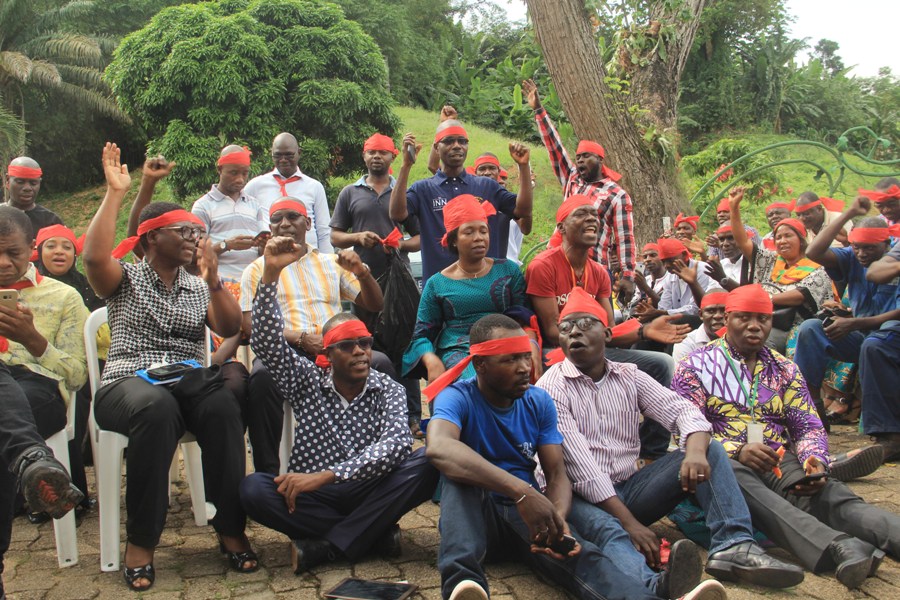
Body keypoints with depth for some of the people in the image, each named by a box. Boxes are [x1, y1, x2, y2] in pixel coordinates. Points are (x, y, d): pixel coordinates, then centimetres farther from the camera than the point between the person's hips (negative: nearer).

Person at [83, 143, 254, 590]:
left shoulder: (198, 287, 21)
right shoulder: (126, 279, 12)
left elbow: (230, 329, 7)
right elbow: (94, 256, -11)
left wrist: (213, 280, -7)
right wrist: (115, 193, -8)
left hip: (188, 381, 3)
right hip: (128, 382, -3)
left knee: (223, 407, -33)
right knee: (157, 408, -39)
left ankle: (231, 529, -24)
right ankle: (141, 540, -28)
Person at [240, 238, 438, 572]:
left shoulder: (389, 390, 0)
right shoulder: (307, 382, 4)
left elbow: (396, 443, -19)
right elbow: (265, 342, -10)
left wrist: (326, 475, -29)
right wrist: (271, 273, -21)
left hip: (371, 491, 0)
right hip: (312, 496, 1)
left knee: (427, 463, -27)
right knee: (253, 489, -28)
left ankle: (324, 547, -23)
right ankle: (374, 534, -21)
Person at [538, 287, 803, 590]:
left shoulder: (629, 376, 9)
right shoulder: (551, 388, -9)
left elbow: (681, 409, -3)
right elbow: (580, 465, -18)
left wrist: (696, 450, -27)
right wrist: (630, 522, -25)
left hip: (630, 488, 6)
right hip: (583, 498, -6)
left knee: (710, 450, -7)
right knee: (606, 529, -39)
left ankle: (732, 548, -25)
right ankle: (659, 588, -64)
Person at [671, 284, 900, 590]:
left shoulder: (784, 369, 20)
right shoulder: (695, 366, 8)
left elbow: (809, 426, 13)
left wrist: (815, 461, -10)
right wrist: (737, 451, -20)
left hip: (780, 463, 4)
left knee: (829, 494, -28)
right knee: (735, 477, -40)